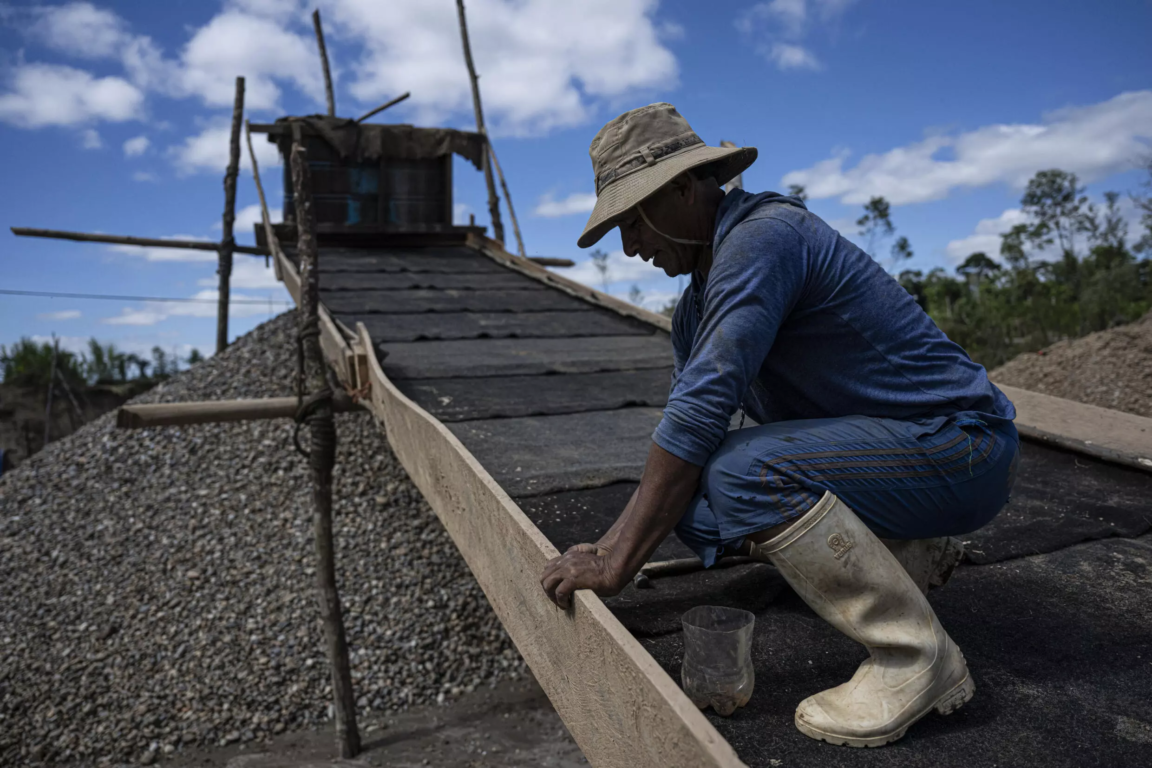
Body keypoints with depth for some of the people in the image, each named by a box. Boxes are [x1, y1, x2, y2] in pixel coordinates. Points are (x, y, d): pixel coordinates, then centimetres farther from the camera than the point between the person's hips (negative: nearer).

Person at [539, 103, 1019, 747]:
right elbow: (682, 445, 12)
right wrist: (612, 545, 5)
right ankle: (910, 555, 14)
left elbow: (700, 410, -29)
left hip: (964, 443, -9)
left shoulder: (761, 237, -21)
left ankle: (917, 658, -12)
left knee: (743, 472, -31)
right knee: (691, 503, 2)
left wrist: (617, 563, -25)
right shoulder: (698, 306, 9)